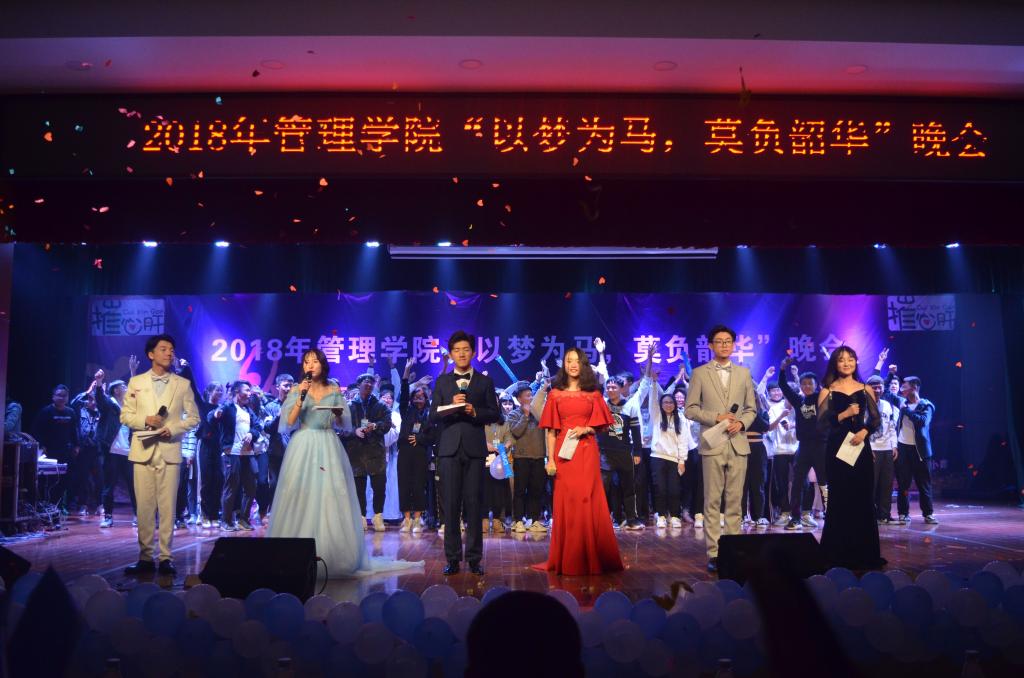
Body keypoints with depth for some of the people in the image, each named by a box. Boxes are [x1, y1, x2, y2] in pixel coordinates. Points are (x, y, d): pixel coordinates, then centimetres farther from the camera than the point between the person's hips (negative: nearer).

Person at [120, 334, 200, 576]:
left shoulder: (183, 384, 7)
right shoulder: (136, 382, 10)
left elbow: (193, 418, 7)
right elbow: (125, 415, 9)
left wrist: (173, 429, -9)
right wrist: (145, 420, -10)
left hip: (170, 451, -1)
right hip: (143, 451, 1)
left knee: (167, 507, -1)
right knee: (144, 507, 1)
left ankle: (166, 558, 6)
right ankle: (145, 557, 10)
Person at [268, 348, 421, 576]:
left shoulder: (334, 391, 9)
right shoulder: (296, 390, 6)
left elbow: (344, 425, 11)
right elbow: (288, 423, -4)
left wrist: (338, 414, -10)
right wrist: (301, 397, -12)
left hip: (328, 449, 1)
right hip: (303, 448, -1)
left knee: (331, 497, -4)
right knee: (301, 497, -6)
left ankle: (334, 556, 2)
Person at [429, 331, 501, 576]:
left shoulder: (485, 381, 10)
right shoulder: (442, 381, 12)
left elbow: (494, 414, 6)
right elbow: (433, 416, 5)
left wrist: (475, 412, -11)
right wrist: (452, 406, -12)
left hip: (474, 448, -1)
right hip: (449, 448, 1)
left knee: (474, 504, 0)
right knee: (451, 505, 1)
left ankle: (474, 558, 8)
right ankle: (452, 558, 8)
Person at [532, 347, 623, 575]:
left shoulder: (593, 394, 8)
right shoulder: (555, 394, 7)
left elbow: (601, 426, 9)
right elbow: (551, 430, 3)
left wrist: (586, 429, -11)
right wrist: (550, 459, -5)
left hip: (587, 453, 0)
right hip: (563, 452, 0)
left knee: (588, 502, -1)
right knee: (565, 503, 1)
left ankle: (590, 557, 9)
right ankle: (566, 559, 10)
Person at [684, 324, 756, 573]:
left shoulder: (744, 373, 13)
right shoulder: (700, 373, 4)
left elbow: (751, 408, 14)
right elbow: (690, 409, 1)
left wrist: (741, 423, -6)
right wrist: (716, 418, -12)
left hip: (738, 444, 3)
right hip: (712, 444, -2)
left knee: (735, 501, 5)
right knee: (712, 502, -2)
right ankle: (713, 553, 3)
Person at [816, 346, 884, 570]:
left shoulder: (866, 390, 9)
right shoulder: (827, 392, 3)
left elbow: (876, 419, 8)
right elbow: (821, 424, -4)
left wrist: (864, 431, -10)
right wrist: (844, 415, -16)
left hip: (860, 447, 2)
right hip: (836, 449, -2)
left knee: (863, 499, 2)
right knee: (839, 500, 0)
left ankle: (864, 553, 13)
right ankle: (838, 554, 8)